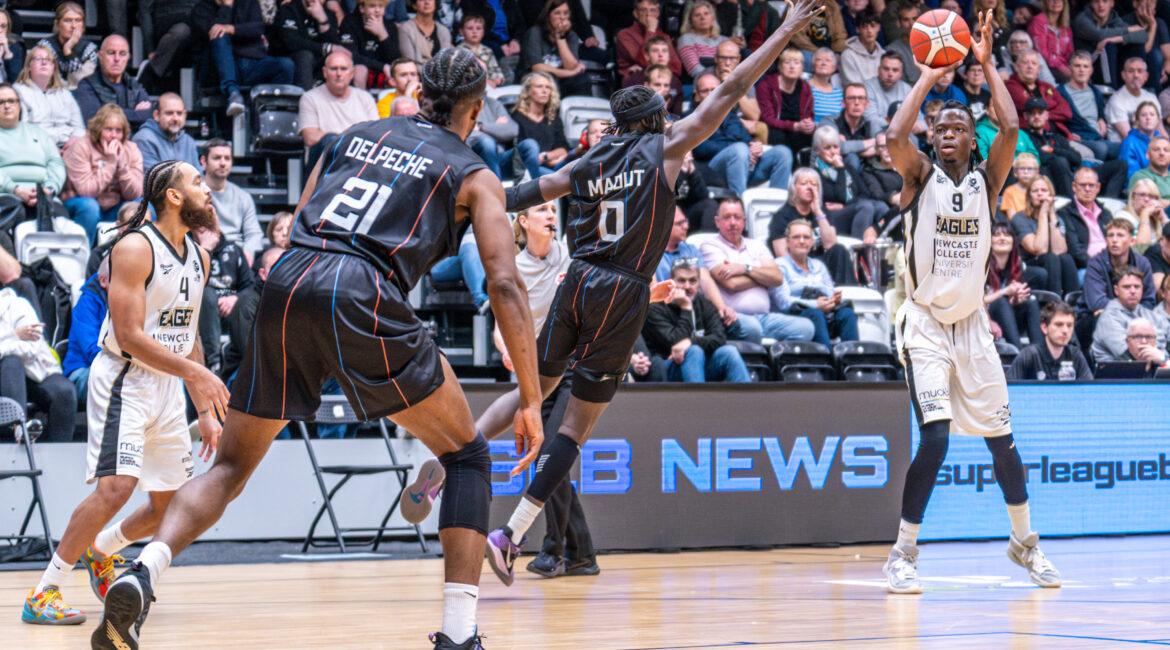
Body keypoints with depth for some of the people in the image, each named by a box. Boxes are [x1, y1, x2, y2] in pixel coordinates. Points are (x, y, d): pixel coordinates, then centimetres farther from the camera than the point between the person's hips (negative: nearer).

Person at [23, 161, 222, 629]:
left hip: (168, 384, 8)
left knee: (174, 503, 9)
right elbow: (129, 336, -22)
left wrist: (205, 411, 14)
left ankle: (100, 550, 35)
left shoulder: (197, 258, 9)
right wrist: (195, 371, -27)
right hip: (124, 379, -8)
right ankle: (44, 593, -14)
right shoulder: (135, 249, -16)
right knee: (116, 487, -22)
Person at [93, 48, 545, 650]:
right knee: (466, 456, 13)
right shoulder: (474, 176, 16)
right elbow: (504, 284, 6)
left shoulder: (356, 135, 29)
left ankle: (145, 569, -10)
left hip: (286, 283, 4)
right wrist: (530, 400, 7)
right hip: (362, 296, -4)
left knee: (231, 464, 16)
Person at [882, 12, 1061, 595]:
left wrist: (986, 64, -11)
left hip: (972, 324, 3)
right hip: (924, 323, -3)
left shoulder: (986, 179, 4)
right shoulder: (920, 176, -2)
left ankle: (1024, 544, 27)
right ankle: (903, 554, -8)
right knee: (935, 438, -18)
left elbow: (1011, 129, -15)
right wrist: (928, 77, -15)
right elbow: (895, 137, -23)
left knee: (1000, 438, 8)